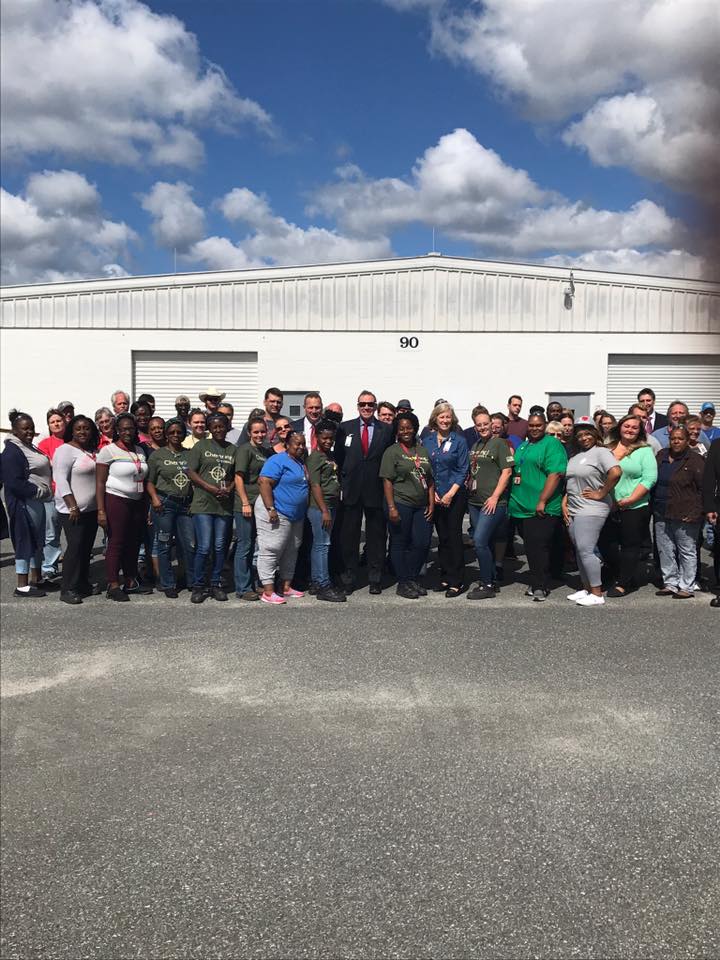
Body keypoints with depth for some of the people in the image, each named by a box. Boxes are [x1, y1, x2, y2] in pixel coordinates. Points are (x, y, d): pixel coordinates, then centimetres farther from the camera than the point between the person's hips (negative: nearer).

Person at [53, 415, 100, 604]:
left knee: (86, 548, 12)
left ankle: (83, 583, 23)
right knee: (75, 547, -7)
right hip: (73, 510, -7)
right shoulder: (66, 450, -9)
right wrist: (72, 506, -21)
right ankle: (68, 589, 0)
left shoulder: (94, 451, 13)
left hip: (92, 509, 7)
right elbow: (61, 479, -17)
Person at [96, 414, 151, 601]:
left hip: (138, 502, 6)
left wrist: (147, 507, 13)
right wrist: (101, 510, -14)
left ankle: (131, 582, 21)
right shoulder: (108, 450, -4)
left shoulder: (140, 450, 13)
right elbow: (100, 482, -8)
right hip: (116, 501, -5)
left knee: (134, 543, 8)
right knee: (116, 543, -2)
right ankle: (113, 586, 4)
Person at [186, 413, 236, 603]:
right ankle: (198, 586, 6)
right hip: (203, 504, -3)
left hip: (225, 506, 3)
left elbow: (237, 475, 14)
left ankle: (216, 584, 18)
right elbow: (191, 472, -2)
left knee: (220, 547, 7)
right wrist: (212, 489, -12)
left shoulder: (233, 449, 12)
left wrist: (229, 489, -6)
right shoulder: (201, 446, 4)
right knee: (204, 547, -7)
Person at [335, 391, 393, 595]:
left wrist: (386, 484, -2)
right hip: (351, 490, 0)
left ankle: (375, 580, 16)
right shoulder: (345, 428, 5)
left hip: (376, 491, 0)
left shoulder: (386, 430, 4)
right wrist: (342, 481, 1)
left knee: (376, 536, 6)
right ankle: (348, 578, 15)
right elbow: (338, 457, 7)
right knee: (349, 536, 5)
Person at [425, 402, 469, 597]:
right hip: (435, 497, 4)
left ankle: (457, 581, 2)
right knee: (442, 537, 9)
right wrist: (431, 492, -2)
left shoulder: (459, 440, -2)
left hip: (455, 496, -4)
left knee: (454, 536, -4)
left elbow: (463, 470, -5)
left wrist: (450, 494, -12)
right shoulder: (427, 441, 7)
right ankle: (445, 577, 18)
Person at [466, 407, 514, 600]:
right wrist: (468, 486, 13)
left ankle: (487, 585, -3)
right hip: (474, 502, 7)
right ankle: (488, 579, 21)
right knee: (484, 543, 11)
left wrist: (495, 497, -15)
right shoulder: (475, 446, 17)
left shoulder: (499, 443, -4)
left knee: (479, 541, -13)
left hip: (492, 503, -7)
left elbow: (506, 471, -10)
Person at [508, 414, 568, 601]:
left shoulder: (552, 444, -7)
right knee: (530, 547, 13)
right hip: (522, 507, 8)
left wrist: (542, 501, -21)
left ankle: (540, 586, 4)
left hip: (542, 510, -8)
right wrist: (513, 500, 19)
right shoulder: (522, 447, 19)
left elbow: (556, 474, -17)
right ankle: (537, 582, 25)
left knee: (539, 548, -6)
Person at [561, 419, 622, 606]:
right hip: (573, 510, 9)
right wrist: (564, 503, 11)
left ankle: (597, 594, -4)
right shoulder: (575, 457, 18)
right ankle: (586, 588, 21)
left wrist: (601, 493, -17)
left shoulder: (600, 452, -8)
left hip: (591, 510, -9)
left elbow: (616, 472, -24)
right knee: (580, 550, 12)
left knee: (585, 550, -12)